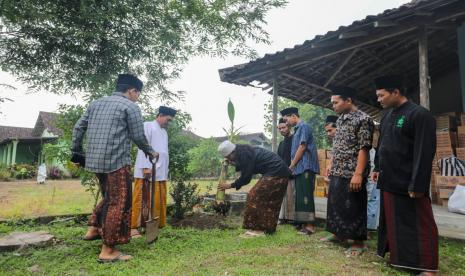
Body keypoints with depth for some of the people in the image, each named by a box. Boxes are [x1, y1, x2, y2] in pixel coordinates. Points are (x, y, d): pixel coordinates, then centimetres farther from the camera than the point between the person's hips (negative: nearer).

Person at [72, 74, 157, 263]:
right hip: (117, 161, -8)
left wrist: (76, 152, 24)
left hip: (95, 160, 8)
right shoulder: (130, 106, -4)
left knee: (108, 197, 25)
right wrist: (150, 152, 12)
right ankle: (108, 251, 3)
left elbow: (78, 128, 16)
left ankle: (93, 229, 30)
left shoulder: (96, 103, 17)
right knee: (118, 203, -1)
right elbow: (138, 136, -5)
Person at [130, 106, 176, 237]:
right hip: (147, 170, -7)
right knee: (141, 199, -2)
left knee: (159, 201, 7)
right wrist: (146, 167, -18)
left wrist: (166, 170, 14)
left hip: (161, 172, 7)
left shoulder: (164, 132, 23)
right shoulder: (148, 126, 1)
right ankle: (133, 227, 5)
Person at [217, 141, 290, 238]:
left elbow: (246, 177, -15)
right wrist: (233, 163, 8)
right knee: (271, 201, 15)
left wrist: (230, 185, -3)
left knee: (255, 197, -7)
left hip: (275, 174, -10)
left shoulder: (245, 154, -20)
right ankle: (269, 229, 23)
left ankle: (259, 229, -2)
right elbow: (245, 168, 20)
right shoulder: (244, 150, 8)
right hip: (280, 172, 10)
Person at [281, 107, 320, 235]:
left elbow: (302, 148, -13)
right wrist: (292, 167, 8)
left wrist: (291, 166, -8)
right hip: (299, 168, 9)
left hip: (305, 167, -9)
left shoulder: (304, 127, -6)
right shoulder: (297, 129, 19)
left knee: (305, 196, -9)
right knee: (300, 196, 9)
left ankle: (310, 225, -5)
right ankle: (303, 223, 15)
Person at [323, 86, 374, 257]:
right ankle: (338, 234, 31)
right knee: (335, 204, 15)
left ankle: (358, 242, 15)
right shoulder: (340, 120, 14)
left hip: (351, 174, -8)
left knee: (353, 208, 1)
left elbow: (364, 149, -16)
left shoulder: (363, 119, -10)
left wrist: (358, 174, -22)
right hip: (337, 173, 8)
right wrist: (331, 167, 15)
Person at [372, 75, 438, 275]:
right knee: (392, 221, 16)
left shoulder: (419, 115, -14)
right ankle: (398, 256, 32)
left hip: (408, 183, -8)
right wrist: (378, 168, 17)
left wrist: (417, 185, -20)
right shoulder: (387, 116, 11)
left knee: (418, 224, 3)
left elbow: (424, 152, -18)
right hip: (389, 180, 8)